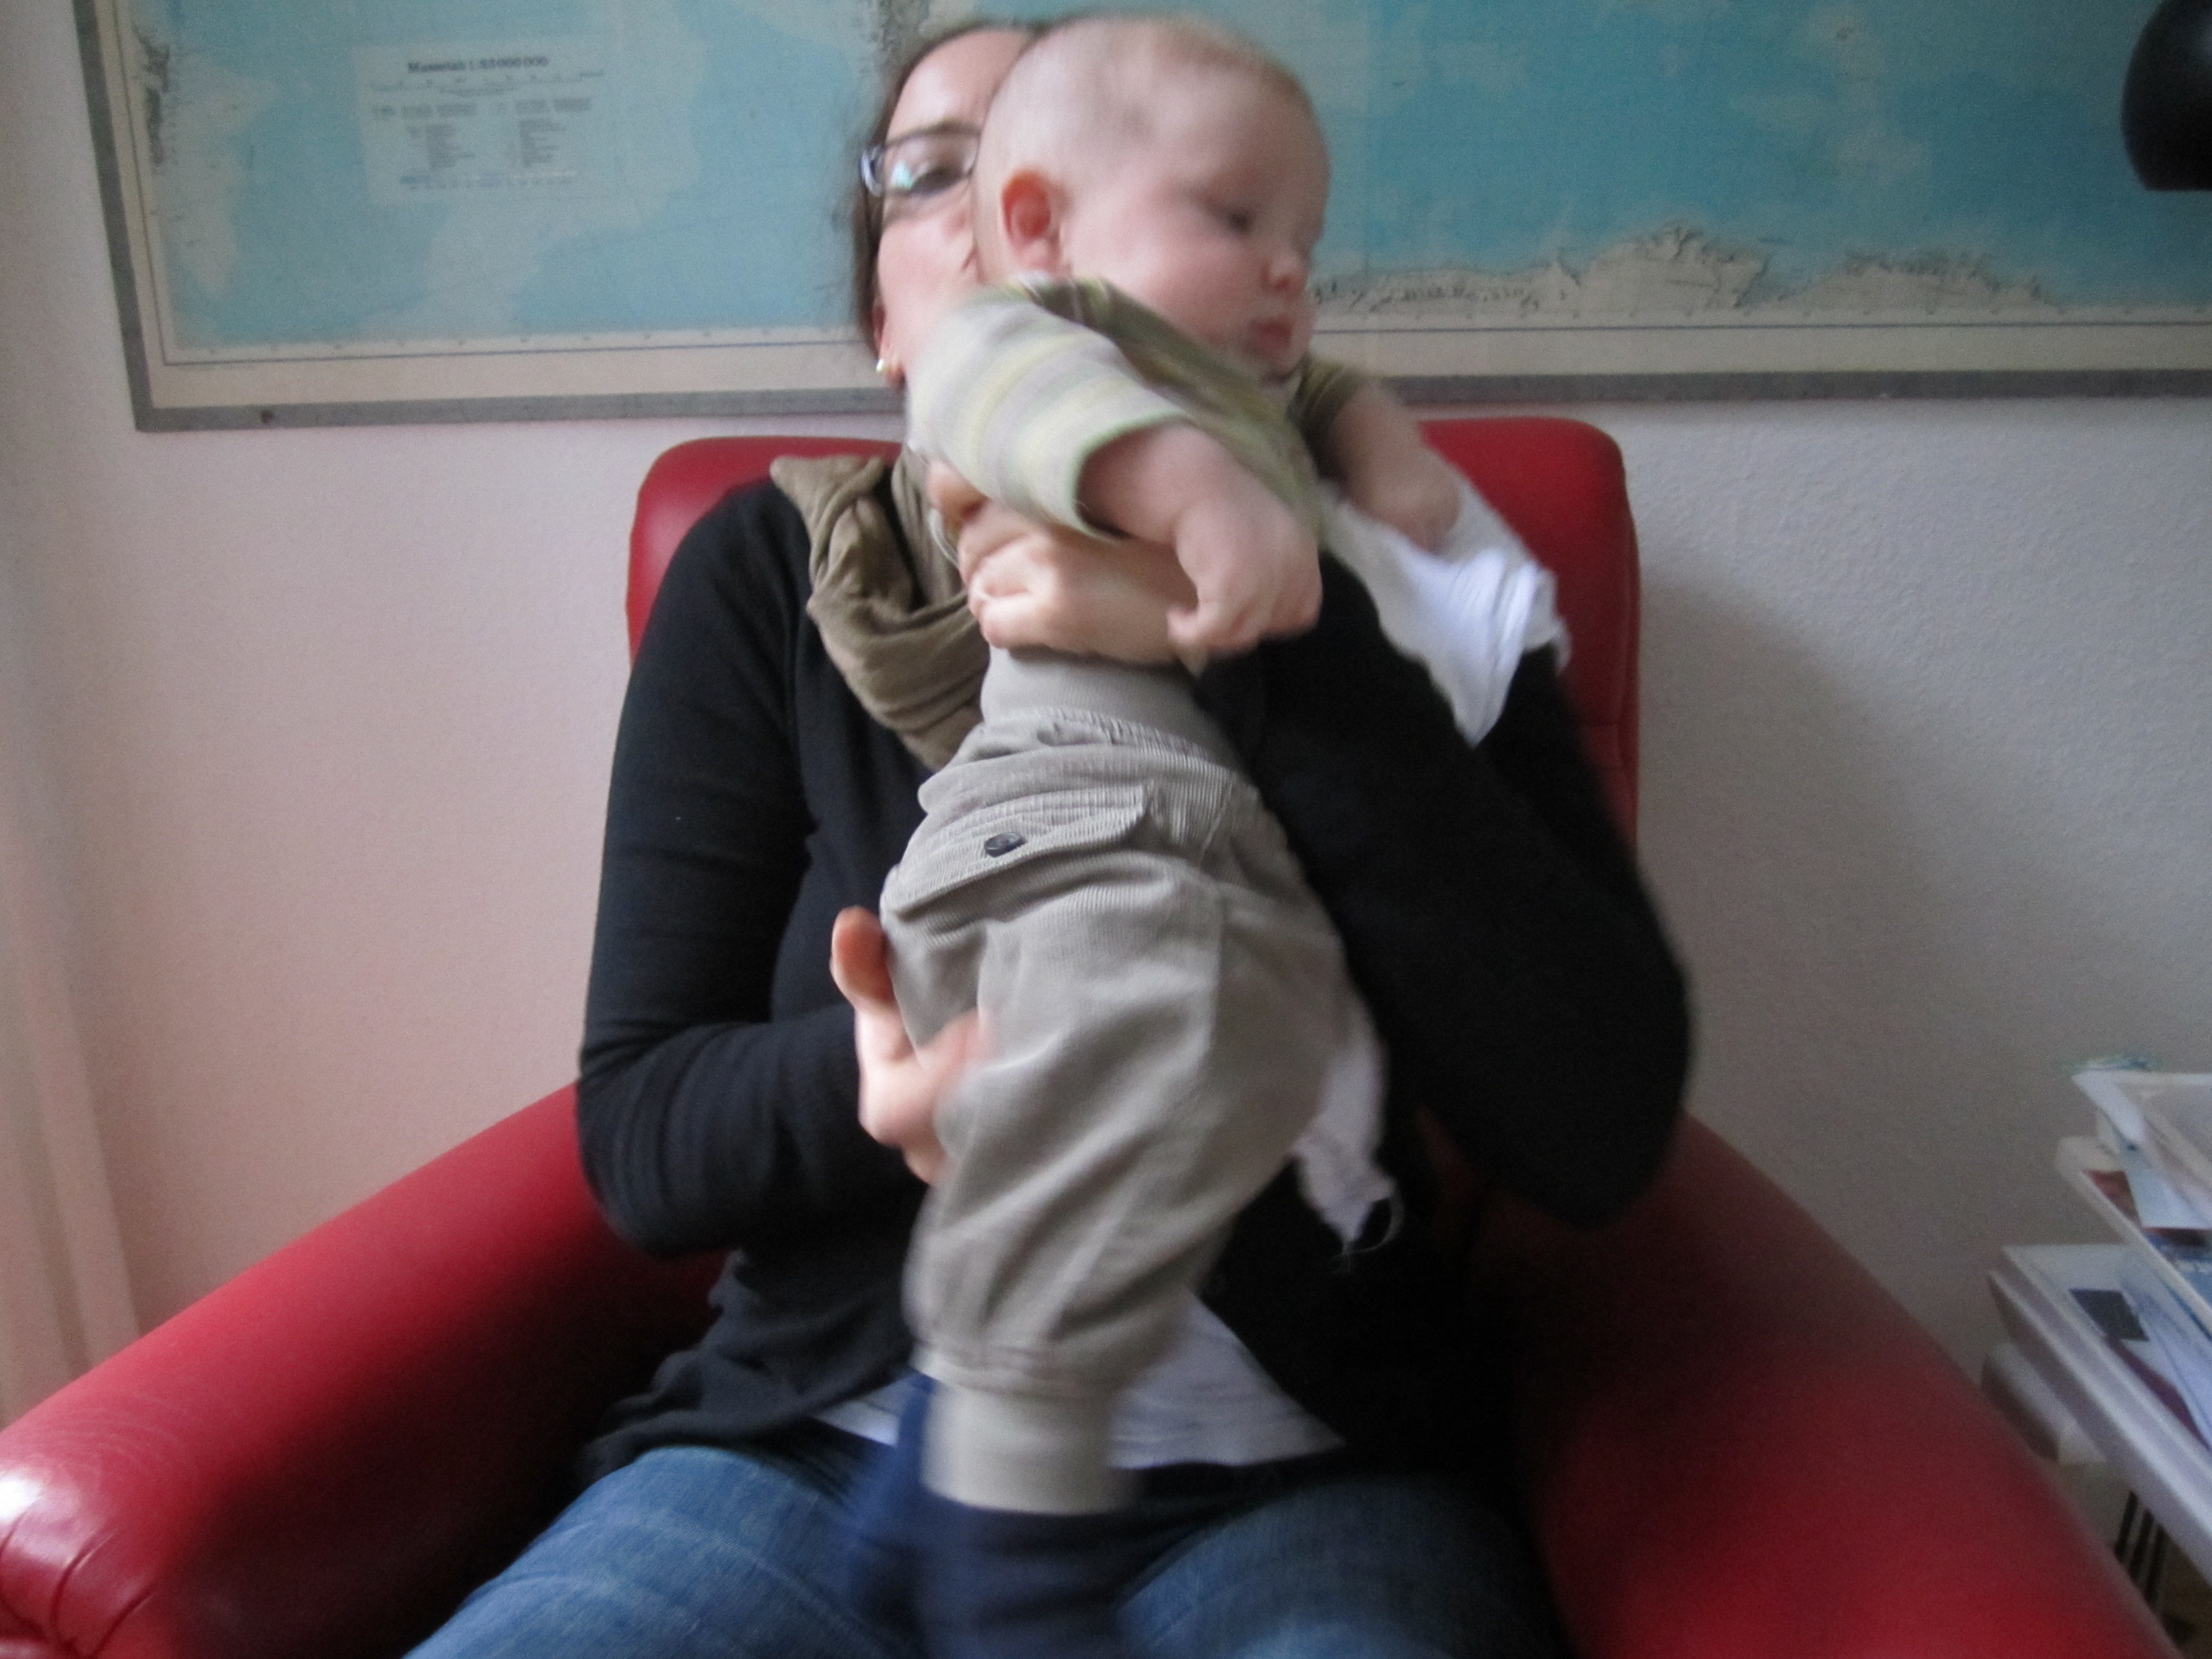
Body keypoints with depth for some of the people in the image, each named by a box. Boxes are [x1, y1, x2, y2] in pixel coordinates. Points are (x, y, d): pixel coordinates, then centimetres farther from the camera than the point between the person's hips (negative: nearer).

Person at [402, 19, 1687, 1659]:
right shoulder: (770, 574, 2)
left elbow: (1601, 1126, -12)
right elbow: (637, 1129, 1)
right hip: (821, 1446, 2)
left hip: (1286, 1483, 0)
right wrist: (871, 1082, -21)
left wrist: (1256, 651, -21)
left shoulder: (1355, 581, -1)